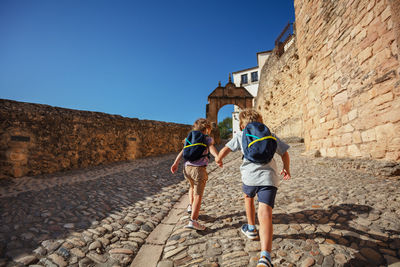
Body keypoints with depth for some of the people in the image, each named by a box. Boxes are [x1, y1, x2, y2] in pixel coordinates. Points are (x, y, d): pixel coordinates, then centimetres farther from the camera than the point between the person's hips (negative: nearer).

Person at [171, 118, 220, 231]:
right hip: (199, 169, -5)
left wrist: (176, 163, 4)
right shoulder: (208, 138, 7)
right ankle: (193, 221, -8)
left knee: (192, 187, 33)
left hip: (187, 167, 6)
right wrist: (218, 157, -31)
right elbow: (211, 148, -15)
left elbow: (183, 151, 8)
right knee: (198, 195, -3)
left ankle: (191, 206, 33)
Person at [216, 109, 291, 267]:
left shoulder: (241, 135, 12)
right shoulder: (270, 135, 20)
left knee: (248, 197, 31)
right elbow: (285, 154, 20)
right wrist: (286, 169, 37)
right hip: (269, 178, 1)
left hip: (250, 176, 0)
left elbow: (225, 149, 4)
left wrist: (218, 159, 25)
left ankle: (251, 229, 46)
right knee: (265, 214, -8)